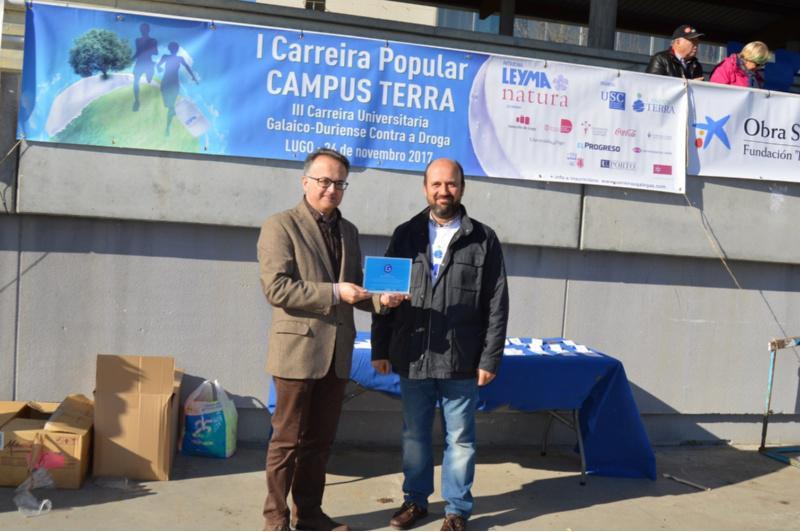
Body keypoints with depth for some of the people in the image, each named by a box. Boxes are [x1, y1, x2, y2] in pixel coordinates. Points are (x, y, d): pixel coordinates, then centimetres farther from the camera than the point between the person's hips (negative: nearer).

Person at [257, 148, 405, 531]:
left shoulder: (349, 231, 15)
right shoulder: (281, 226, -6)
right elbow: (275, 287, -16)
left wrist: (379, 300, -1)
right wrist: (334, 292, -20)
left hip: (337, 354, 6)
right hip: (297, 350, -6)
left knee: (320, 441, 14)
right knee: (287, 440, 3)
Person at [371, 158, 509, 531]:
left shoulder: (483, 240, 1)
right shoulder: (406, 235, 6)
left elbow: (497, 305, -1)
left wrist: (490, 358, -6)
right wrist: (380, 349, 4)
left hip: (461, 361, -2)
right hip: (412, 358, 2)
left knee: (459, 438, 8)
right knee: (414, 434, 14)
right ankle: (415, 500, 31)